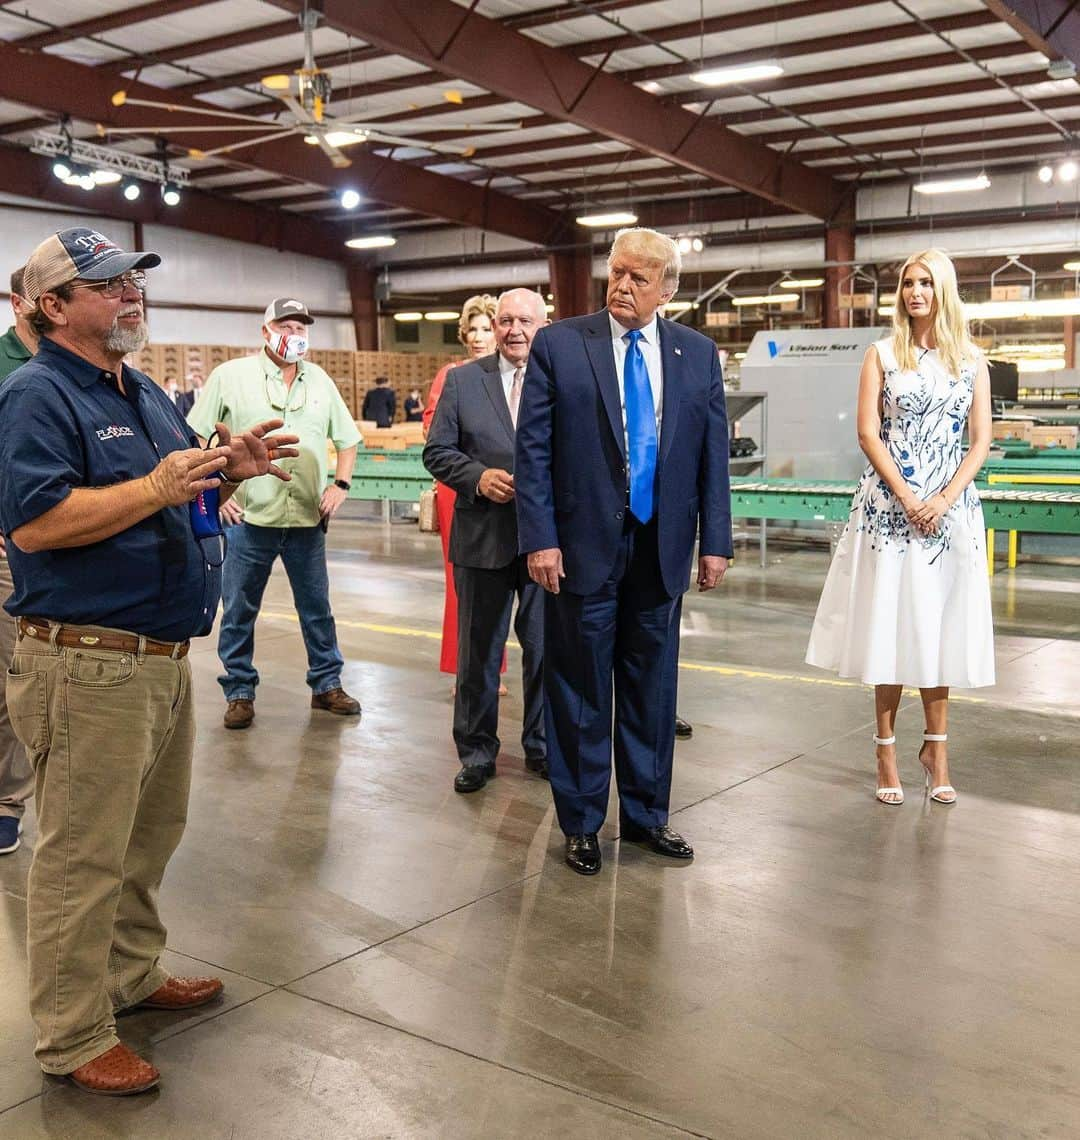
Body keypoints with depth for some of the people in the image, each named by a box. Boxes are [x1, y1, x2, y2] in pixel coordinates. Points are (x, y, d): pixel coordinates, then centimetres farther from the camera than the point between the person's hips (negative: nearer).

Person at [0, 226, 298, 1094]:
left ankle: (134, 974, 38)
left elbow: (182, 496, 22)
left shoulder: (146, 394, 16)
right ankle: (74, 1037, 15)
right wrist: (156, 487, -25)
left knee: (152, 836, 21)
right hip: (88, 664, -9)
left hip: (165, 655, 9)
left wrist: (230, 471, 2)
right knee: (85, 856, 1)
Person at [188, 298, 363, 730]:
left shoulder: (319, 381, 10)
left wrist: (341, 484, 5)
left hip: (307, 518, 3)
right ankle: (239, 692, 18)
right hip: (249, 517, -3)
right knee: (239, 611, 5)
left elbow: (347, 438, 18)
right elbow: (192, 439, 0)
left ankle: (327, 685, 23)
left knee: (317, 607, 10)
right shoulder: (230, 376, -1)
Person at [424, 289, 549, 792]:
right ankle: (476, 750, 23)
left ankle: (542, 745, 26)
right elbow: (437, 451, 3)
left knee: (545, 647, 9)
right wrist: (478, 477, -14)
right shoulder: (462, 380, 5)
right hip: (483, 537, 1)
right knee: (478, 650, 10)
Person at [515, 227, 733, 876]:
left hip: (662, 549, 3)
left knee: (652, 689, 13)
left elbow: (714, 453, 8)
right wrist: (540, 538, -11)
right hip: (584, 548, -2)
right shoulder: (559, 345, -2)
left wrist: (716, 541, 4)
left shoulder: (699, 355, 6)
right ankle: (582, 822, 23)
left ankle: (646, 815, 29)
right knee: (582, 692, 7)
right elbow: (533, 450, -5)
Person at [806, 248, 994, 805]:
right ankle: (887, 750, 10)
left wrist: (944, 500, -10)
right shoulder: (882, 354, 4)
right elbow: (868, 432, -3)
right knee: (888, 623, 1)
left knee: (939, 625, 7)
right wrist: (907, 498, -12)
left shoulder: (971, 359, 8)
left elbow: (980, 440, 3)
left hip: (950, 506, 2)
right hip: (890, 504, -1)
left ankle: (936, 747, 17)